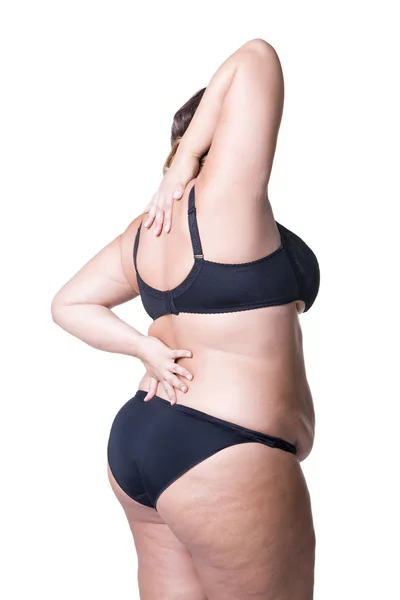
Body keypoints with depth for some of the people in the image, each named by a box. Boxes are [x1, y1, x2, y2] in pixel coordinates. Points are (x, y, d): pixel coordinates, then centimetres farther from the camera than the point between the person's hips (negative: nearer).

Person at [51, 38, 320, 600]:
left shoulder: (148, 230, 10)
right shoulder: (226, 199, -13)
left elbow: (68, 305, 16)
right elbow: (256, 60, -12)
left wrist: (146, 349, 3)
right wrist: (181, 170, -9)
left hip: (140, 440, 9)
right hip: (224, 460, -8)